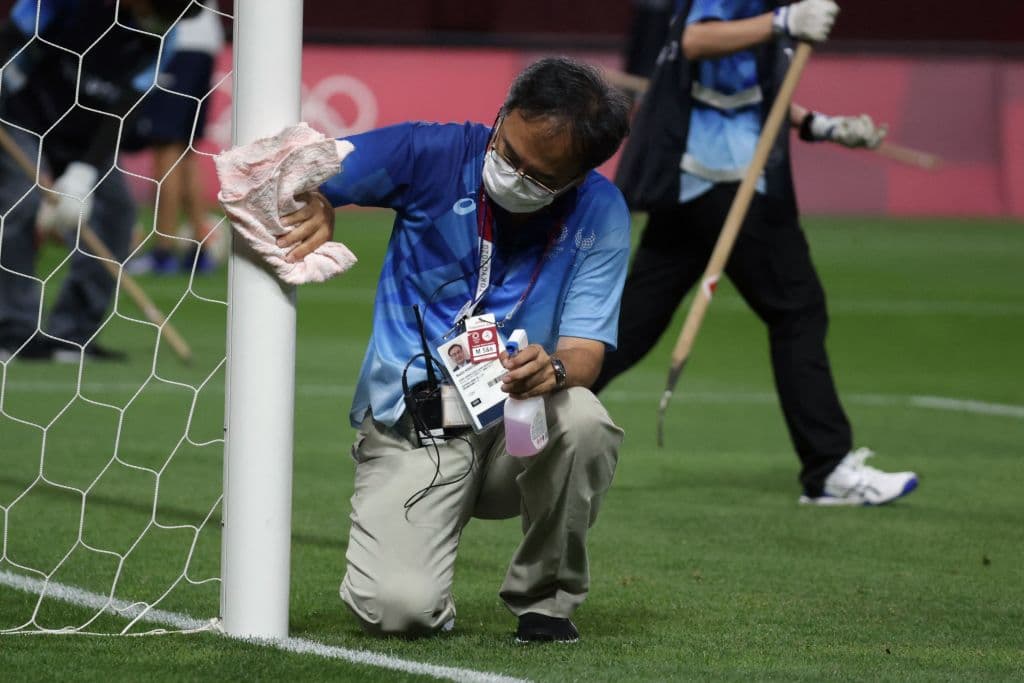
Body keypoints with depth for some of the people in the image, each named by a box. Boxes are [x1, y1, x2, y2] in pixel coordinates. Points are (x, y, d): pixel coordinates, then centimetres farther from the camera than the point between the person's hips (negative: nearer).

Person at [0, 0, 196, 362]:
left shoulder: (158, 33, -16)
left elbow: (120, 112, -20)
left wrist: (84, 172, -28)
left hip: (86, 138, 5)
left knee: (114, 210, -6)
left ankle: (71, 336, -1)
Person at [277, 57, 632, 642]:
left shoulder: (600, 215, -6)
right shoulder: (434, 155, -9)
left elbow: (584, 351, -12)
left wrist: (554, 370, -36)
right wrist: (312, 208, -24)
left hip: (516, 431, 1)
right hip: (409, 430, -1)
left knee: (583, 420, -35)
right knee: (397, 611, -25)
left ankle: (545, 596, -7)